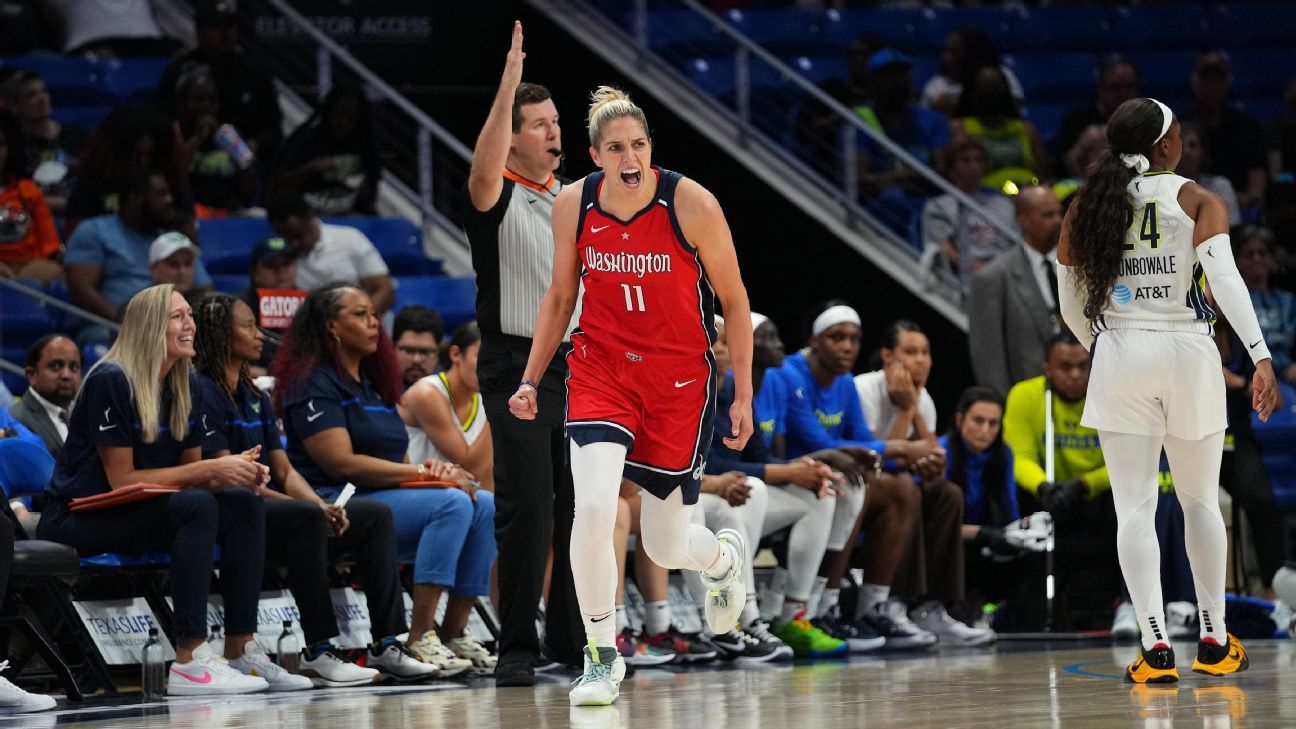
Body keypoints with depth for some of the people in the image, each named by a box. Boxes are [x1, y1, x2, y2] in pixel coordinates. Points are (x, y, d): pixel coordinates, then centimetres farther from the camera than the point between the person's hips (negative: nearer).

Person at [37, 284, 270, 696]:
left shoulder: (186, 388, 7)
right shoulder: (111, 382, -17)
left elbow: (191, 474, 8)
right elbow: (121, 480, -19)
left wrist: (236, 472, -14)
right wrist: (208, 470, -21)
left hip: (138, 514, 8)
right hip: (76, 519, -8)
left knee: (244, 505, -10)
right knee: (196, 506, -30)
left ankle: (240, 652, -16)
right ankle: (190, 664, -36)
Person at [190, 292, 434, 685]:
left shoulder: (256, 397, 20)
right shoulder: (204, 393, -9)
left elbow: (284, 471, 16)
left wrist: (324, 508, -5)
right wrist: (311, 507, -20)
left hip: (270, 507, 10)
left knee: (374, 514, 1)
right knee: (306, 516, -36)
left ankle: (386, 645, -8)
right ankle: (317, 653, -33)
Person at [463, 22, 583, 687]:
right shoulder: (496, 199, -4)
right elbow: (484, 169, -29)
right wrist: (508, 86, -35)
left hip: (579, 367, 6)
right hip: (517, 368, -6)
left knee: (582, 507, 6)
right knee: (525, 508, -9)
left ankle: (574, 637, 14)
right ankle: (516, 647, -4)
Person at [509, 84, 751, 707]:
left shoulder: (692, 204, -15)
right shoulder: (573, 205, -7)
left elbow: (734, 300, -5)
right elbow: (560, 297, 9)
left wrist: (743, 395, -5)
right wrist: (531, 379, 3)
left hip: (680, 379, -2)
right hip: (601, 370, 2)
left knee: (665, 548, 5)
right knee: (592, 508, -22)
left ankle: (724, 558, 44)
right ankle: (603, 656, -5)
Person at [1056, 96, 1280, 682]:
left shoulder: (1086, 206, 5)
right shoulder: (1196, 201, -3)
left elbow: (1070, 304, 10)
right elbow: (1226, 279, -17)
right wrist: (1261, 357, -24)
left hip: (1120, 355, 1)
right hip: (1189, 354, -1)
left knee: (1135, 506, 0)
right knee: (1200, 501, 14)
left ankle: (1155, 648, -10)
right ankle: (1214, 643, 18)